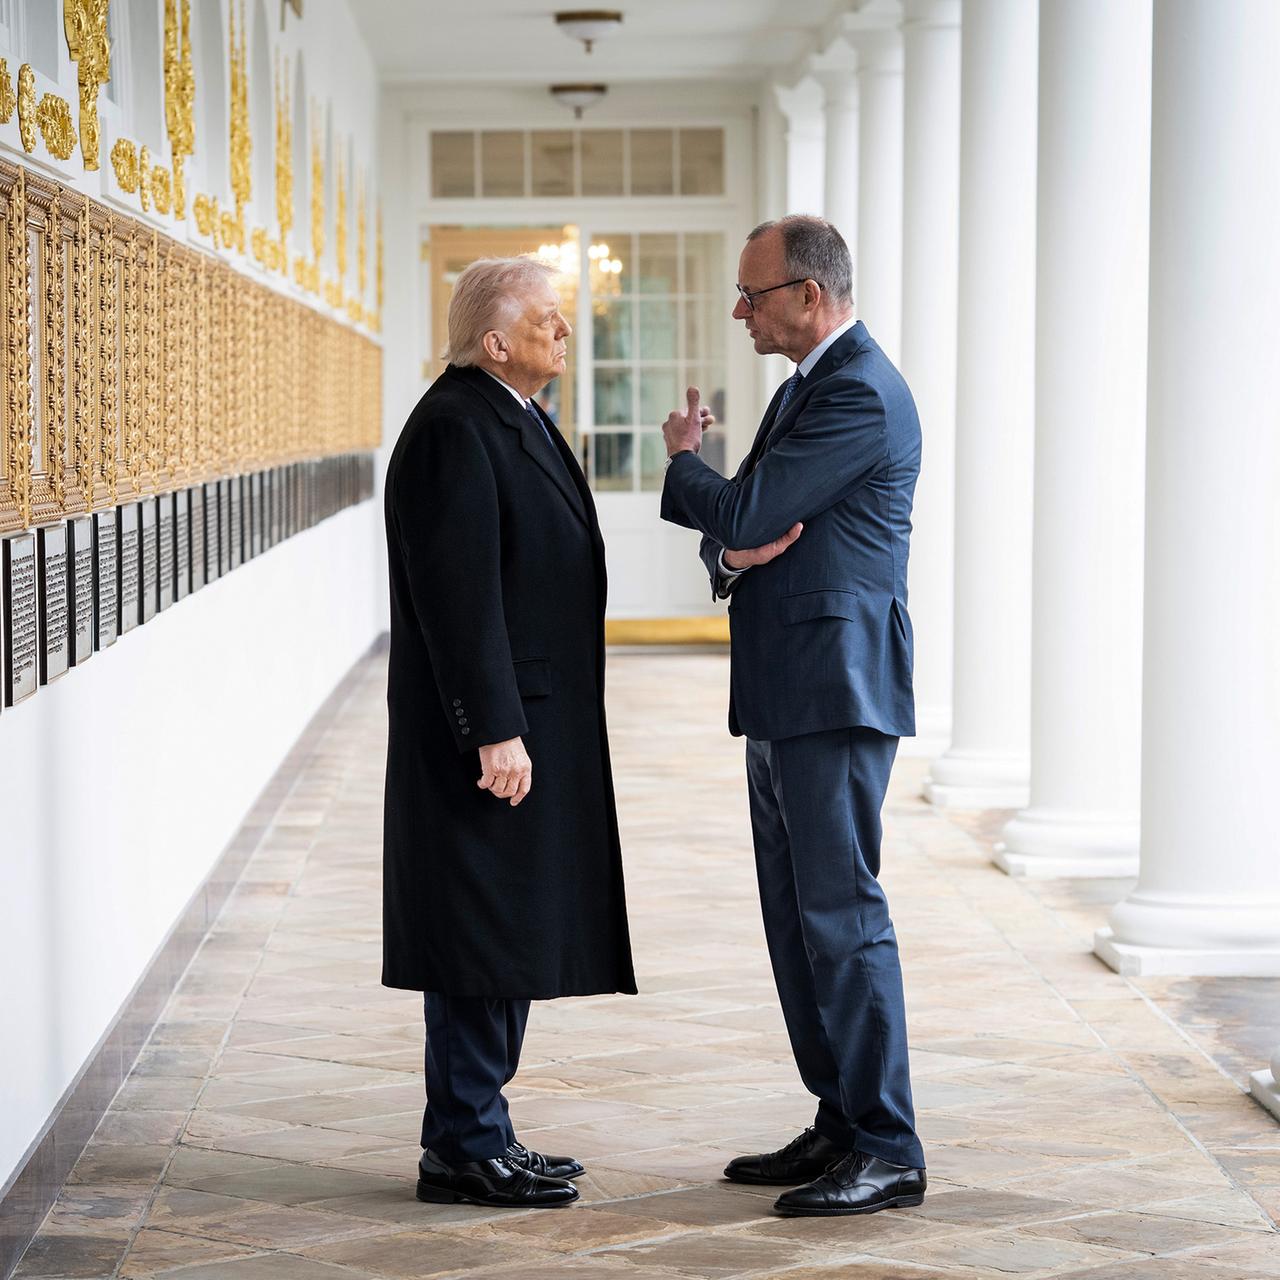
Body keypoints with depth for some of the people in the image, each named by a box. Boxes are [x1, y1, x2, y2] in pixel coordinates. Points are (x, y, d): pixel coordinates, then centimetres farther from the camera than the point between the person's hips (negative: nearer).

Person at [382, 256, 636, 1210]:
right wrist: (495, 731, -24)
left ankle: (476, 1136, 20)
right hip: (492, 728, -10)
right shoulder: (456, 431, -16)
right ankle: (466, 1149, 2)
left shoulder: (513, 421, 16)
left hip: (531, 722, 10)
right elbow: (458, 594, -22)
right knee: (485, 933, -5)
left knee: (511, 935, 13)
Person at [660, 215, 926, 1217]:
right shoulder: (807, 387, 19)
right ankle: (841, 1125, 20)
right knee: (797, 919, 13)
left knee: (842, 915, -9)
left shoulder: (862, 395, -14)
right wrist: (732, 555, -6)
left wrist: (683, 460, 3)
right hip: (784, 696, 10)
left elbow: (740, 514, -18)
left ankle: (888, 1152, -4)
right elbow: (732, 533, 19)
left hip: (836, 692, -10)